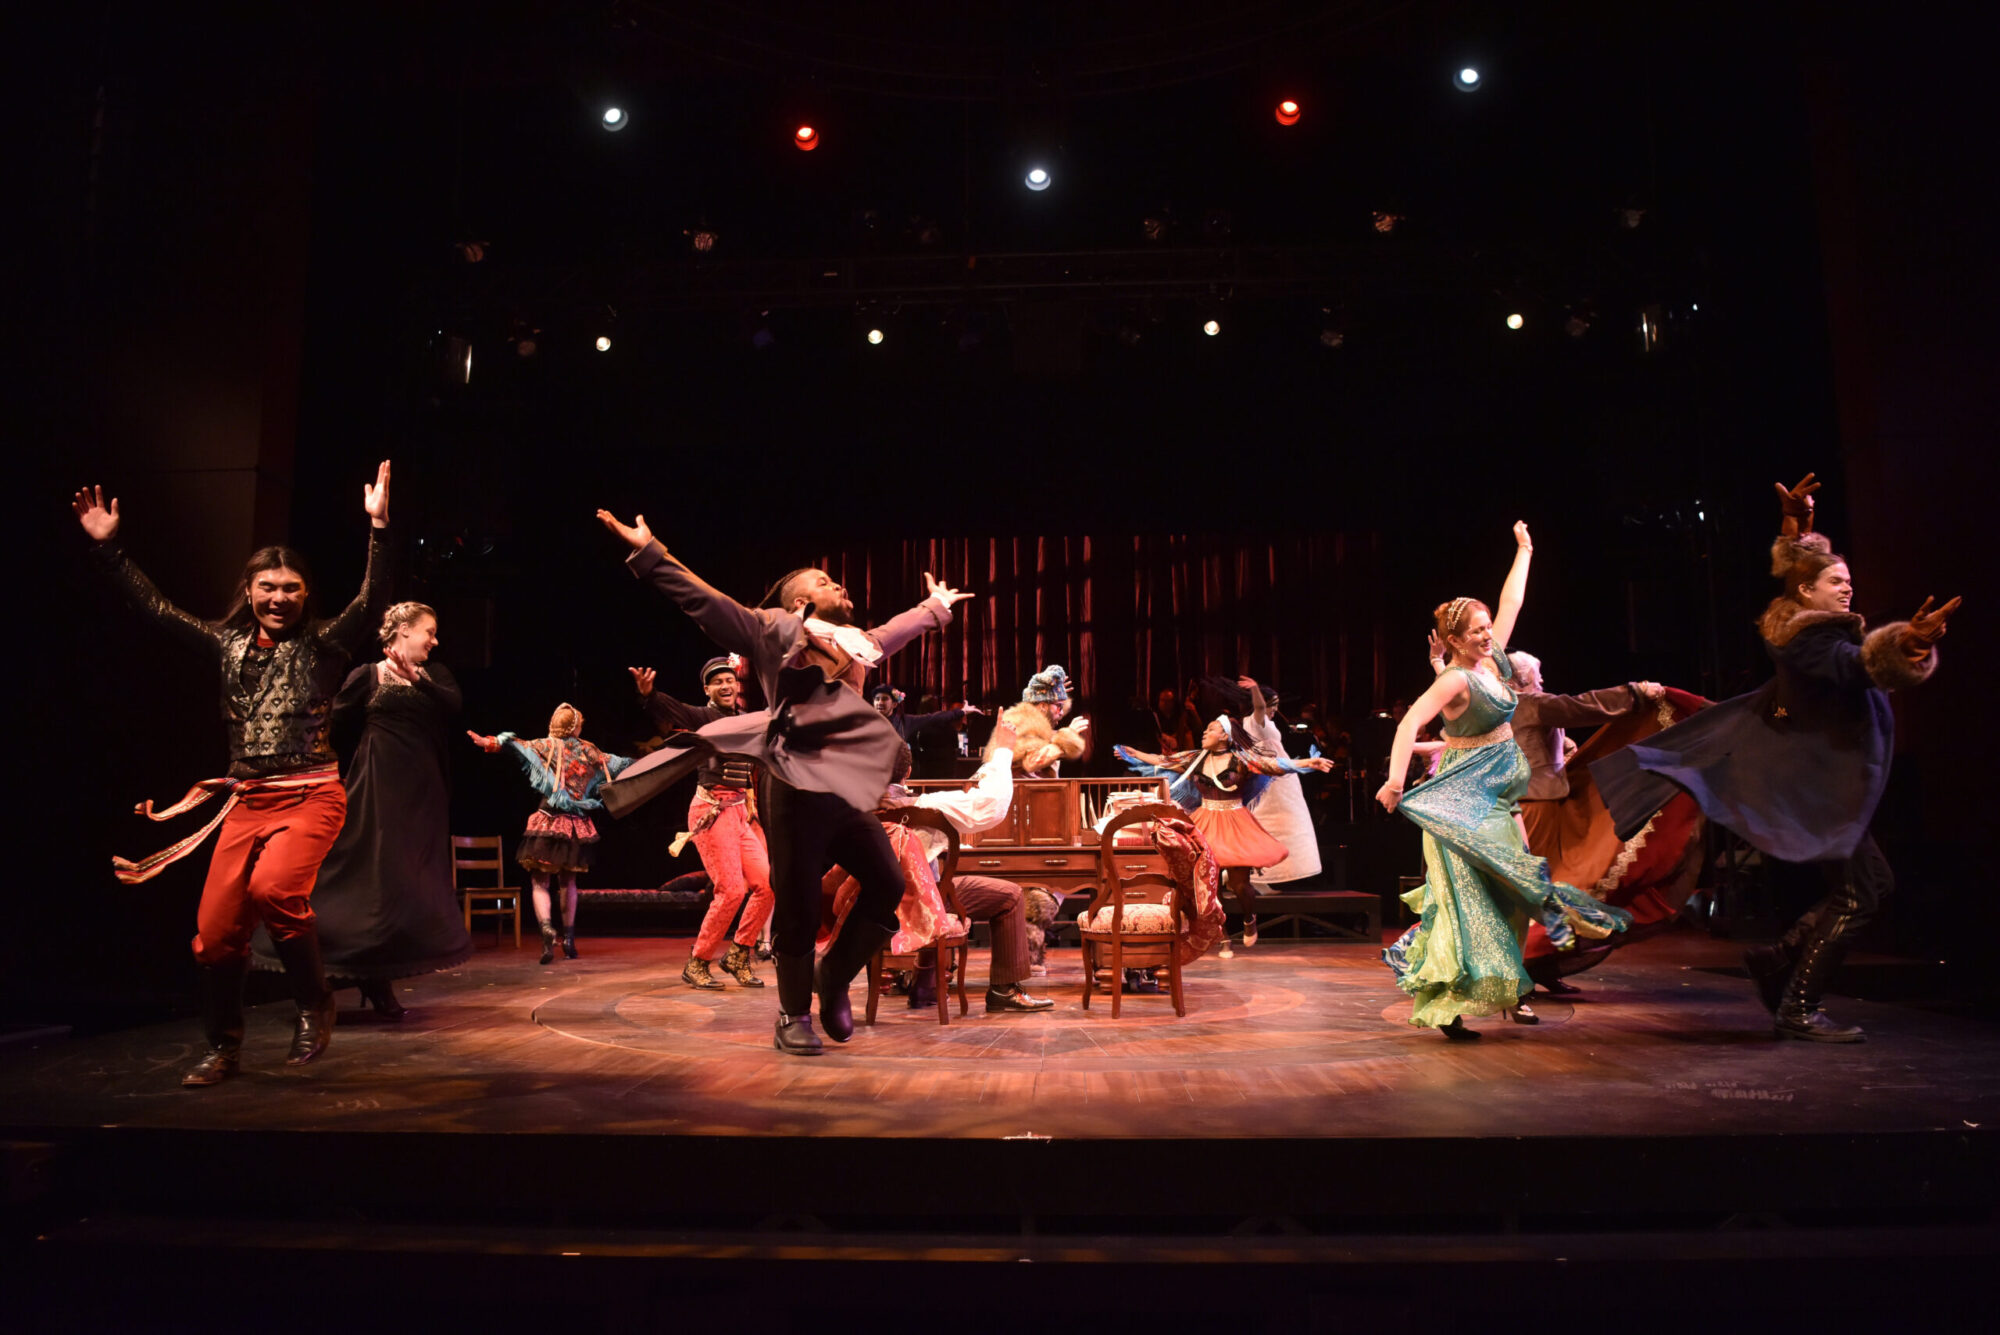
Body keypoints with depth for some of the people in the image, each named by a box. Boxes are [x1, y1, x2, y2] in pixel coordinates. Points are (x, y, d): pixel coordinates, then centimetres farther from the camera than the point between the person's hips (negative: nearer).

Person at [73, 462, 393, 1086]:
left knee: (273, 886, -30)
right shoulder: (228, 643, 11)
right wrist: (107, 547, 8)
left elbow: (373, 600, -17)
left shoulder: (323, 644, -2)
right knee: (215, 928, 3)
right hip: (247, 800, 5)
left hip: (311, 796, -5)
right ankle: (222, 1046, 24)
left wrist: (378, 525, -28)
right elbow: (157, 607, 14)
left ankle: (314, 1004, -8)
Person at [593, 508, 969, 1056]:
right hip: (795, 788, -6)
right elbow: (702, 600, 0)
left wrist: (936, 606, 57)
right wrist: (649, 553, -4)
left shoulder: (856, 645, 22)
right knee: (798, 907, -1)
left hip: (848, 791, 6)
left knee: (887, 885, 1)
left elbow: (900, 627, 41)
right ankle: (794, 1016, 16)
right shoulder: (775, 630, 3)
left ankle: (834, 978, 22)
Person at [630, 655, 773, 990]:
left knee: (766, 882, -2)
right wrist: (648, 694, -44)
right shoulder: (702, 717, -5)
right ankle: (697, 963, 6)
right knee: (732, 889, -10)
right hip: (711, 811, -6)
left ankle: (738, 954, 14)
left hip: (740, 812, 7)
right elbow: (671, 709, -25)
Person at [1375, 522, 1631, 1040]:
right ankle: (1447, 1004, -5)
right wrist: (1395, 779, -42)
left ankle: (1505, 991, 20)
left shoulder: (1494, 658, 4)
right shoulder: (1456, 680, -19)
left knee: (1505, 890, 10)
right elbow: (1410, 722, -31)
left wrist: (1524, 550, 25)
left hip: (1496, 793, 9)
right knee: (1468, 895, -10)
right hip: (1463, 797, -9)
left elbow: (1511, 601, 17)